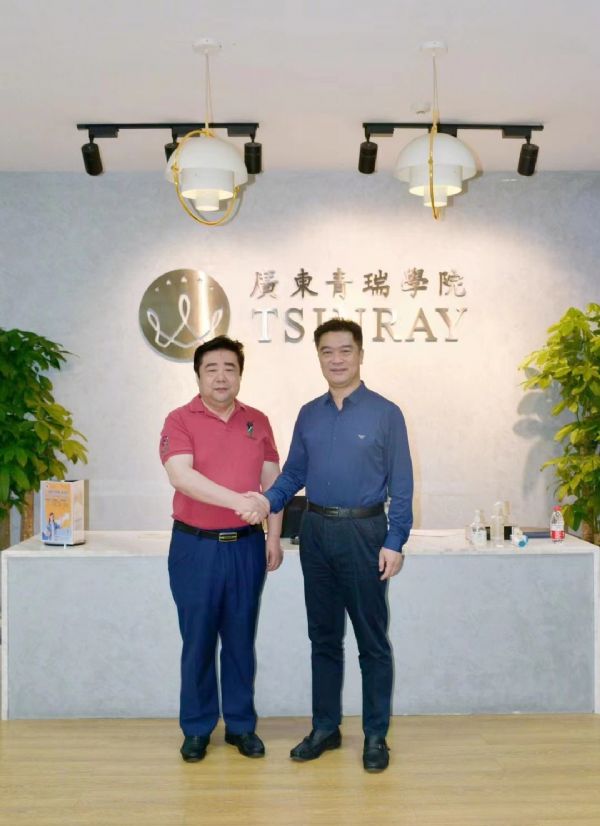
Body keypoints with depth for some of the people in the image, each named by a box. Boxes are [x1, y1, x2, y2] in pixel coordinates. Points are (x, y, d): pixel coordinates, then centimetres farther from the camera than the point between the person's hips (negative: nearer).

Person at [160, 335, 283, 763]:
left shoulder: (258, 421, 6)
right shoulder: (180, 420, -5)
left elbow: (272, 482, 8)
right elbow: (180, 475, -21)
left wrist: (274, 538, 2)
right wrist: (237, 500, -31)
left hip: (246, 545, 3)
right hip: (196, 546, -2)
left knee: (241, 639, 11)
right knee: (198, 640, 7)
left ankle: (242, 725, 24)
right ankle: (197, 729, 22)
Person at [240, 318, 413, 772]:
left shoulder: (385, 413, -4)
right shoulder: (309, 414, 8)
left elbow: (401, 485, -5)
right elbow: (294, 473, 11)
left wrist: (395, 543, -10)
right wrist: (269, 500, -8)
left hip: (364, 532, -4)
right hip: (316, 531, 5)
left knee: (372, 640, 5)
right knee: (324, 636, 14)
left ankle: (376, 735, 19)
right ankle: (325, 728, 27)